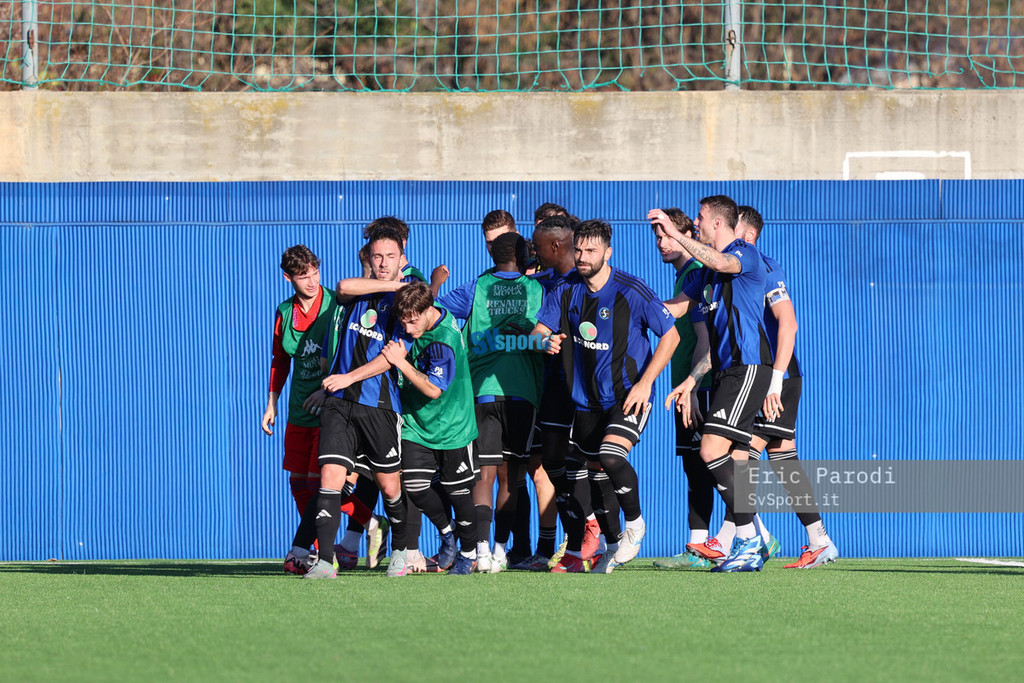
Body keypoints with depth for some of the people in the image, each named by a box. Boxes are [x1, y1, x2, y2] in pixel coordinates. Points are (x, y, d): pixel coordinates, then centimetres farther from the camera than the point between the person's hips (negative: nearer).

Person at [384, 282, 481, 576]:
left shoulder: (444, 340, -26)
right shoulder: (421, 321, -4)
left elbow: (433, 389, -29)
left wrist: (401, 362, -27)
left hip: (451, 427, -6)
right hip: (417, 424, 6)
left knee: (457, 491, 4)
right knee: (414, 485, -4)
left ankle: (468, 552, 22)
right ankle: (447, 532, 22)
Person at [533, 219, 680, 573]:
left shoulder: (631, 292, -14)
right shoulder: (566, 291, 0)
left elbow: (671, 335, -8)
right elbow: (539, 331, 3)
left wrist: (644, 382, -14)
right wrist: (545, 341, -24)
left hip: (628, 394, -5)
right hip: (586, 398, 5)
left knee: (611, 457, -27)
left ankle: (635, 524, -3)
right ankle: (574, 554, 23)